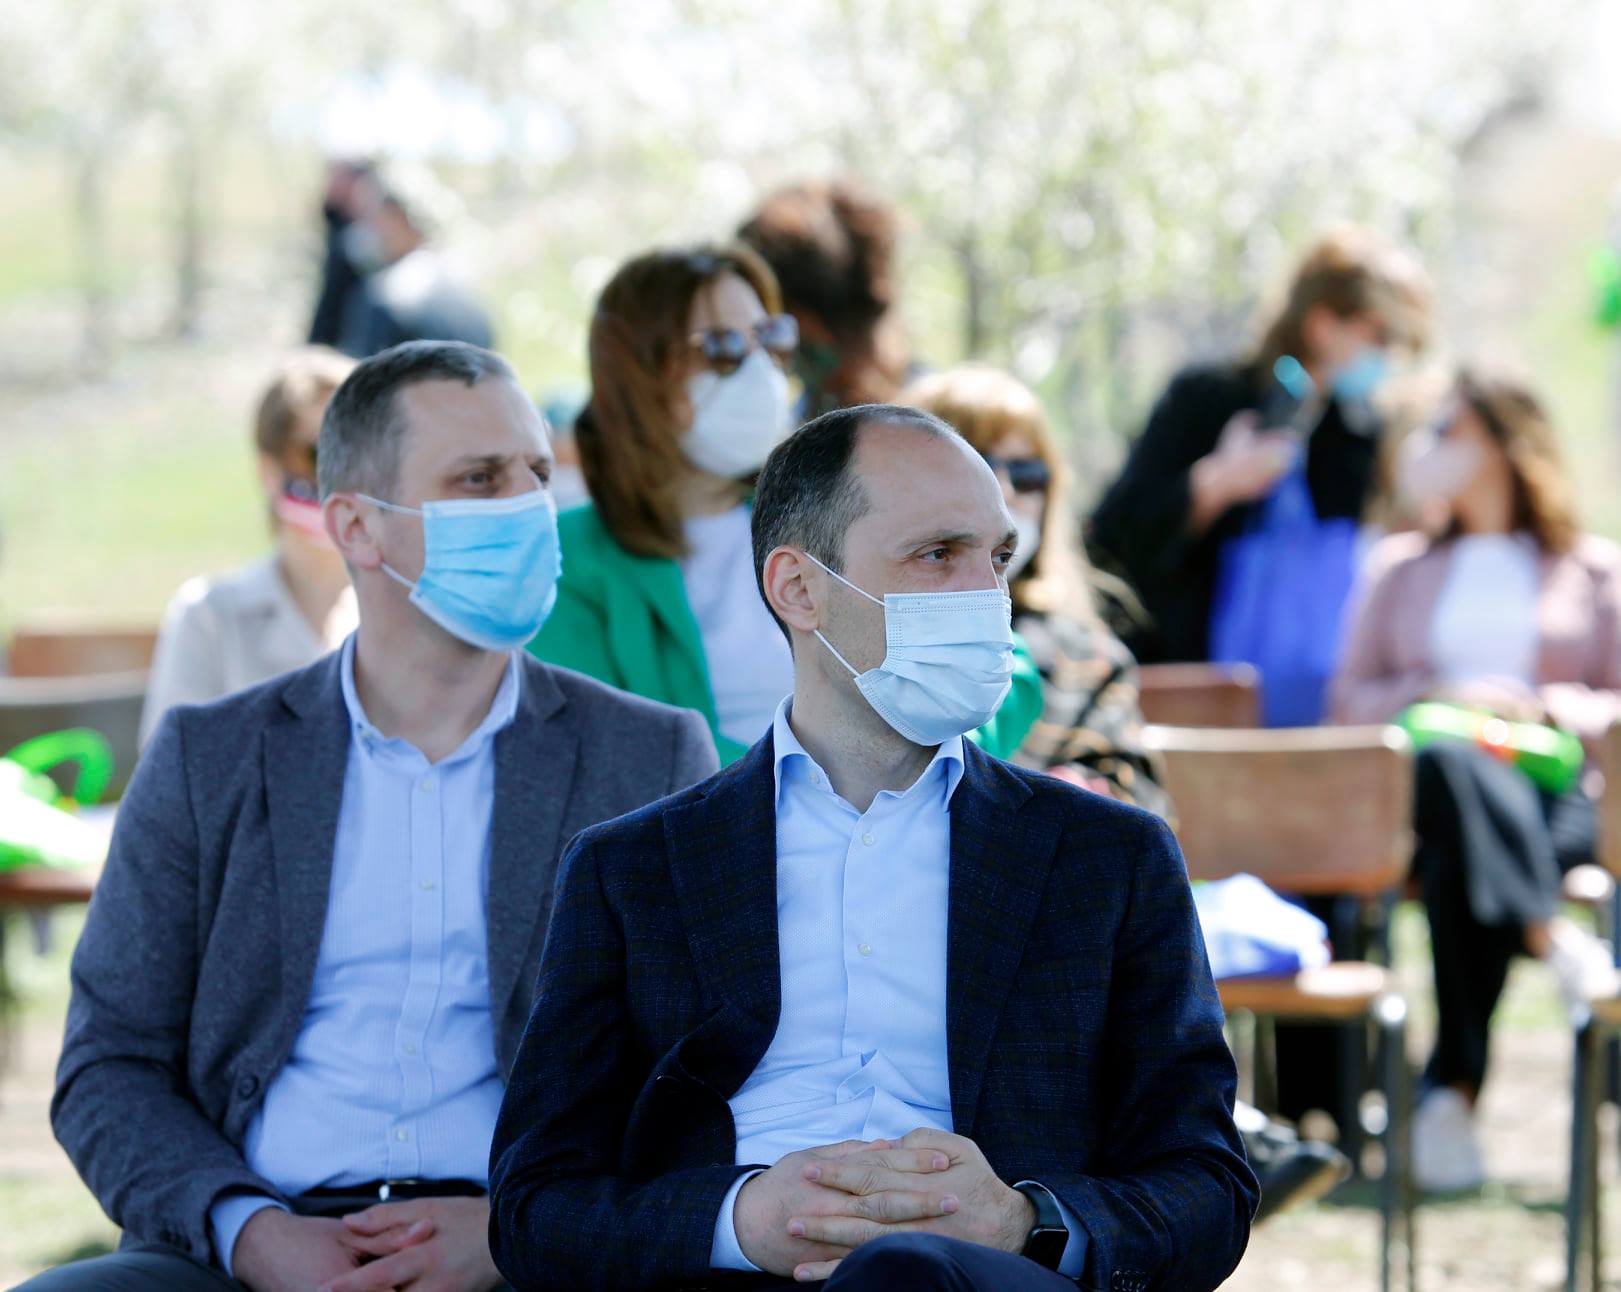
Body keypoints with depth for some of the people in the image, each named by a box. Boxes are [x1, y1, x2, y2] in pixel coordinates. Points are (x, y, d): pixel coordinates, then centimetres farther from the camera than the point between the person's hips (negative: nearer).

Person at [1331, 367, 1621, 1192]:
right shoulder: (1402, 566, 29)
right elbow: (1349, 700, 19)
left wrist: (1550, 707, -7)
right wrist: (1436, 696, 0)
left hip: (1554, 797, -1)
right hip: (1430, 787, 1)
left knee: (1462, 864, -40)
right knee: (1450, 763, -41)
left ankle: (1453, 1089, -44)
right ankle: (1552, 938, -52)